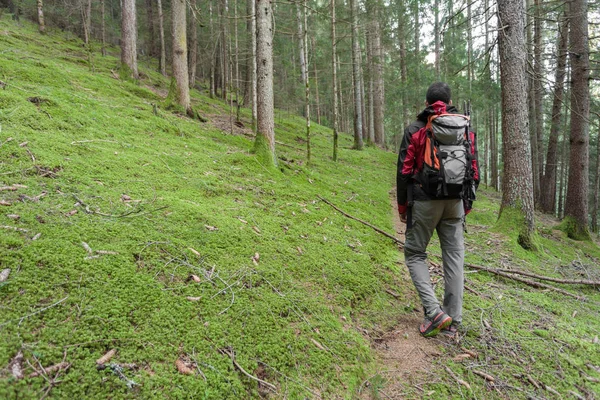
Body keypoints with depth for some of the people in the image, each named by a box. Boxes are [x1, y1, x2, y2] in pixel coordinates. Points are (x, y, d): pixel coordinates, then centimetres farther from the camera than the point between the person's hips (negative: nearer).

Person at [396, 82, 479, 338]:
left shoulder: (415, 130, -1)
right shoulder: (465, 129, 9)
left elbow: (404, 171, -5)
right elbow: (474, 170, 9)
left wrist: (402, 206, 5)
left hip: (424, 201, -3)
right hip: (455, 202, 4)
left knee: (415, 253, 9)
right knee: (454, 257, 8)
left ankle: (434, 311, -4)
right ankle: (452, 321, 13)